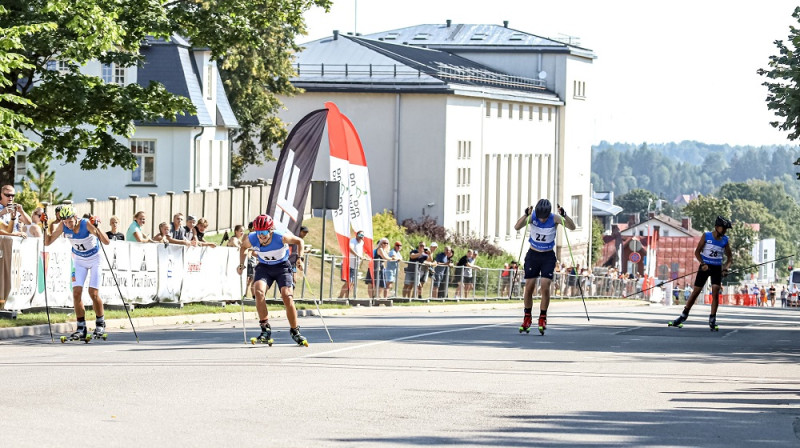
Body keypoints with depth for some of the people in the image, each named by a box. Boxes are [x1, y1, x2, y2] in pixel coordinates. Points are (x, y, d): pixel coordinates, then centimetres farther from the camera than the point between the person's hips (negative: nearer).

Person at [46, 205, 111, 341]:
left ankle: (100, 324, 11)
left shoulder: (86, 224, -29)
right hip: (79, 260, 4)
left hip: (94, 259, -4)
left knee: (93, 293, -10)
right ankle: (81, 328, 0)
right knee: (76, 293, -8)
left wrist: (96, 228, -46)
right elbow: (48, 242, -10)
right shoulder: (63, 226, -16)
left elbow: (107, 242, -32)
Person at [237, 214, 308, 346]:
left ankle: (295, 332, 5)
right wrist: (241, 264, -1)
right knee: (258, 291, -26)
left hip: (282, 267, -2)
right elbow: (243, 247, 7)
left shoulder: (281, 237, -26)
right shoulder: (251, 239, -19)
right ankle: (266, 330, -23)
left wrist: (299, 258, -15)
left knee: (287, 297, -15)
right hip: (264, 267, 2)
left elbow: (299, 241, -6)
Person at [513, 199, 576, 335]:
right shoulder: (532, 217, -14)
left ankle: (543, 319, 0)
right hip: (533, 255, 1)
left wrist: (564, 216, -41)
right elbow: (517, 227, -28)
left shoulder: (554, 219, -15)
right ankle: (527, 318, 15)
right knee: (529, 287, -1)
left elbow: (572, 227, -25)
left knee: (545, 287, -13)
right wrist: (526, 215, -44)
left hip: (548, 257, -1)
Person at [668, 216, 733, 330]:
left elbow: (730, 257, 9)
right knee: (696, 292, 3)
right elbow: (697, 252, -4)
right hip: (705, 267, -1)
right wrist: (703, 264, -17)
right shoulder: (706, 236, -5)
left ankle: (712, 319, -7)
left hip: (717, 269, 1)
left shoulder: (725, 240, 1)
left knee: (715, 292, -13)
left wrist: (726, 267, -9)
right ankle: (684, 315, 15)